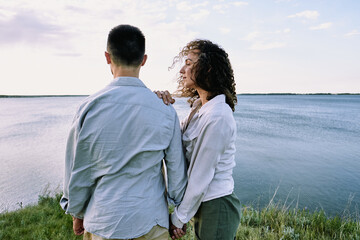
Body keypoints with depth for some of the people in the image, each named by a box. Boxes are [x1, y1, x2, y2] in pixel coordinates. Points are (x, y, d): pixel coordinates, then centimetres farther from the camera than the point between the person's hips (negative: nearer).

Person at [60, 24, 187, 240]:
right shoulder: (166, 110, -12)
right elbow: (177, 170, -5)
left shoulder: (90, 107, -13)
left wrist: (78, 214, 13)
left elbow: (77, 171, -4)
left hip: (102, 222, 1)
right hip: (151, 222, 0)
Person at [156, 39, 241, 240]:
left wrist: (179, 218, -11)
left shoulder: (217, 117, -25)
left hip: (217, 208, -8)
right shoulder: (200, 106, 4)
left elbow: (201, 178, -22)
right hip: (206, 203, 8)